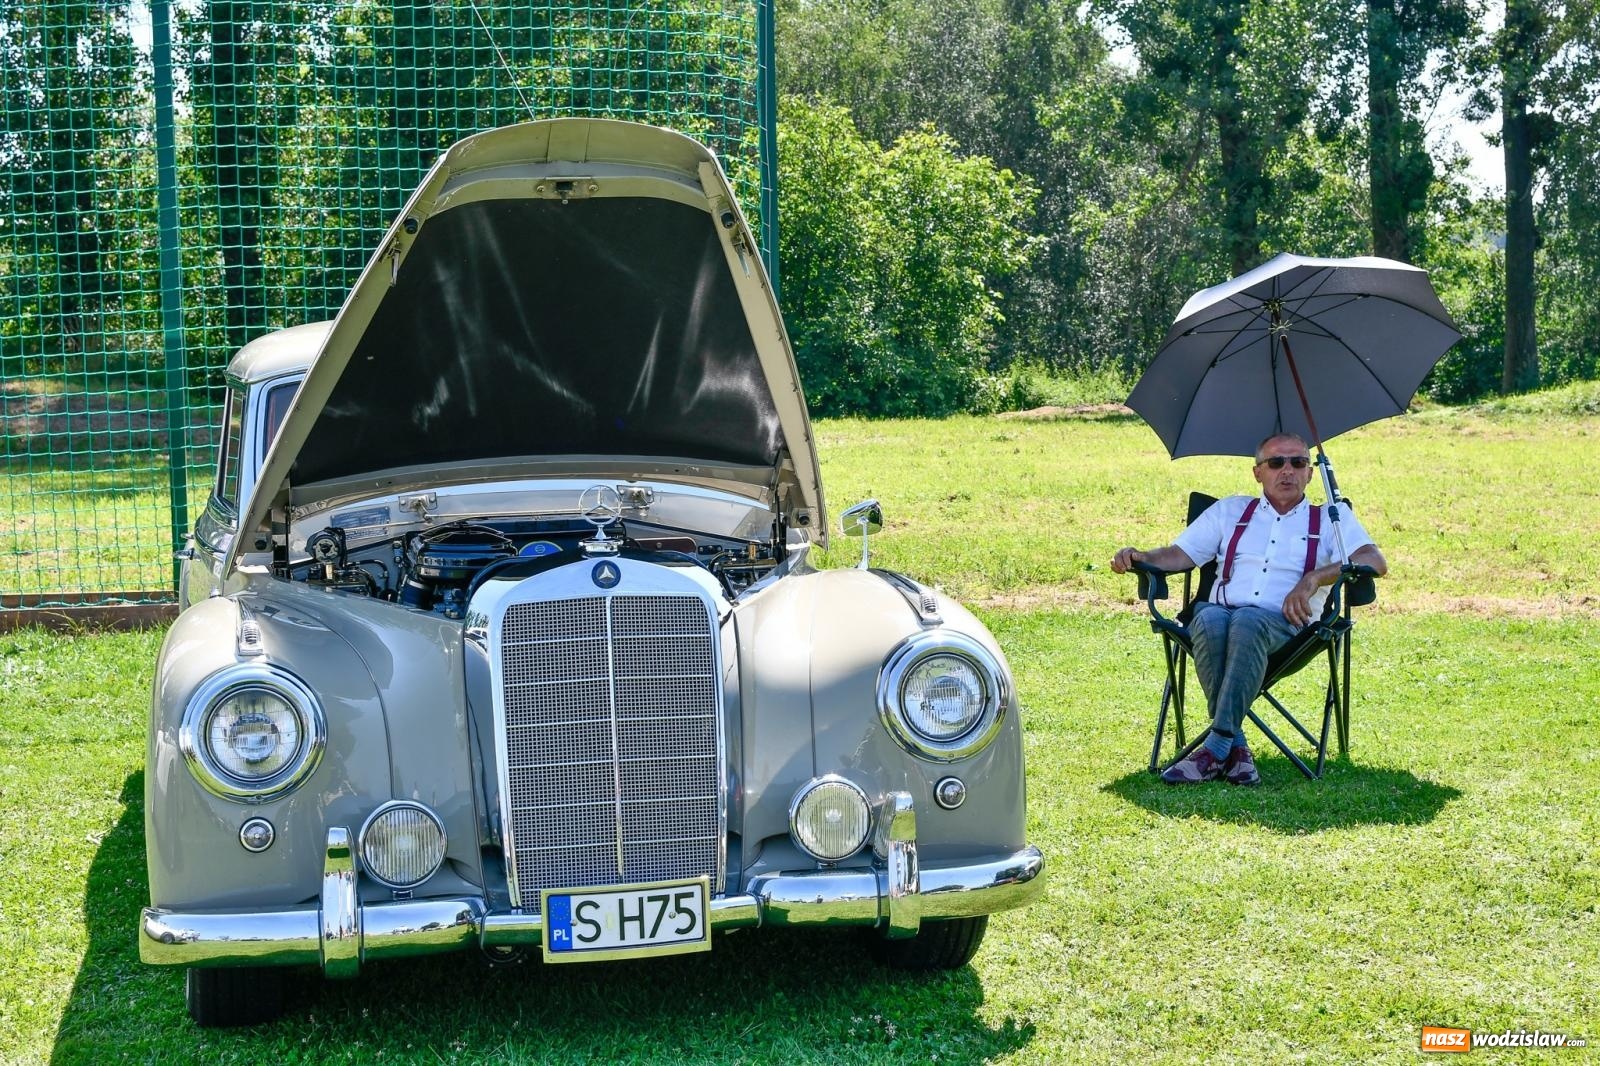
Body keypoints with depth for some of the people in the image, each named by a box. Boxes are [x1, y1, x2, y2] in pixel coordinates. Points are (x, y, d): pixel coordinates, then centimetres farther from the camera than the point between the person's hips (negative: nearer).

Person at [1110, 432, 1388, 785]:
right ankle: (1235, 745, -35)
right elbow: (1181, 554, 19)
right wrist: (1141, 557, -4)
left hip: (1285, 624, -2)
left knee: (1247, 621, -38)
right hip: (1220, 613, 2)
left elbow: (1375, 561, 4)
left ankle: (1217, 747, -41)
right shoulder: (1230, 511, 27)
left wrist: (1314, 578, -12)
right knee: (1210, 620, -36)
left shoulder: (1330, 518, 20)